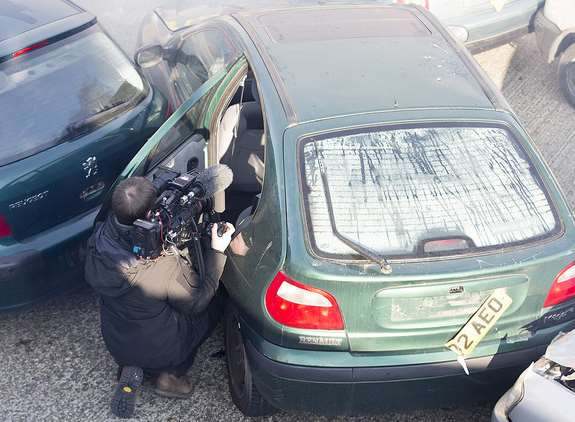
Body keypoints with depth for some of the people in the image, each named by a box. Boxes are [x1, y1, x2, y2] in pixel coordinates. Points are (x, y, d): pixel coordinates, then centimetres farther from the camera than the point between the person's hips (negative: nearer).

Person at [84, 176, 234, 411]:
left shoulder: (99, 240, -20)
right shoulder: (167, 266, -35)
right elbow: (196, 303, -17)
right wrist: (217, 252, -12)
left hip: (115, 344, 5)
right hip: (158, 350, -5)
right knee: (214, 304, 15)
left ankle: (131, 364, 18)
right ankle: (170, 375, 11)